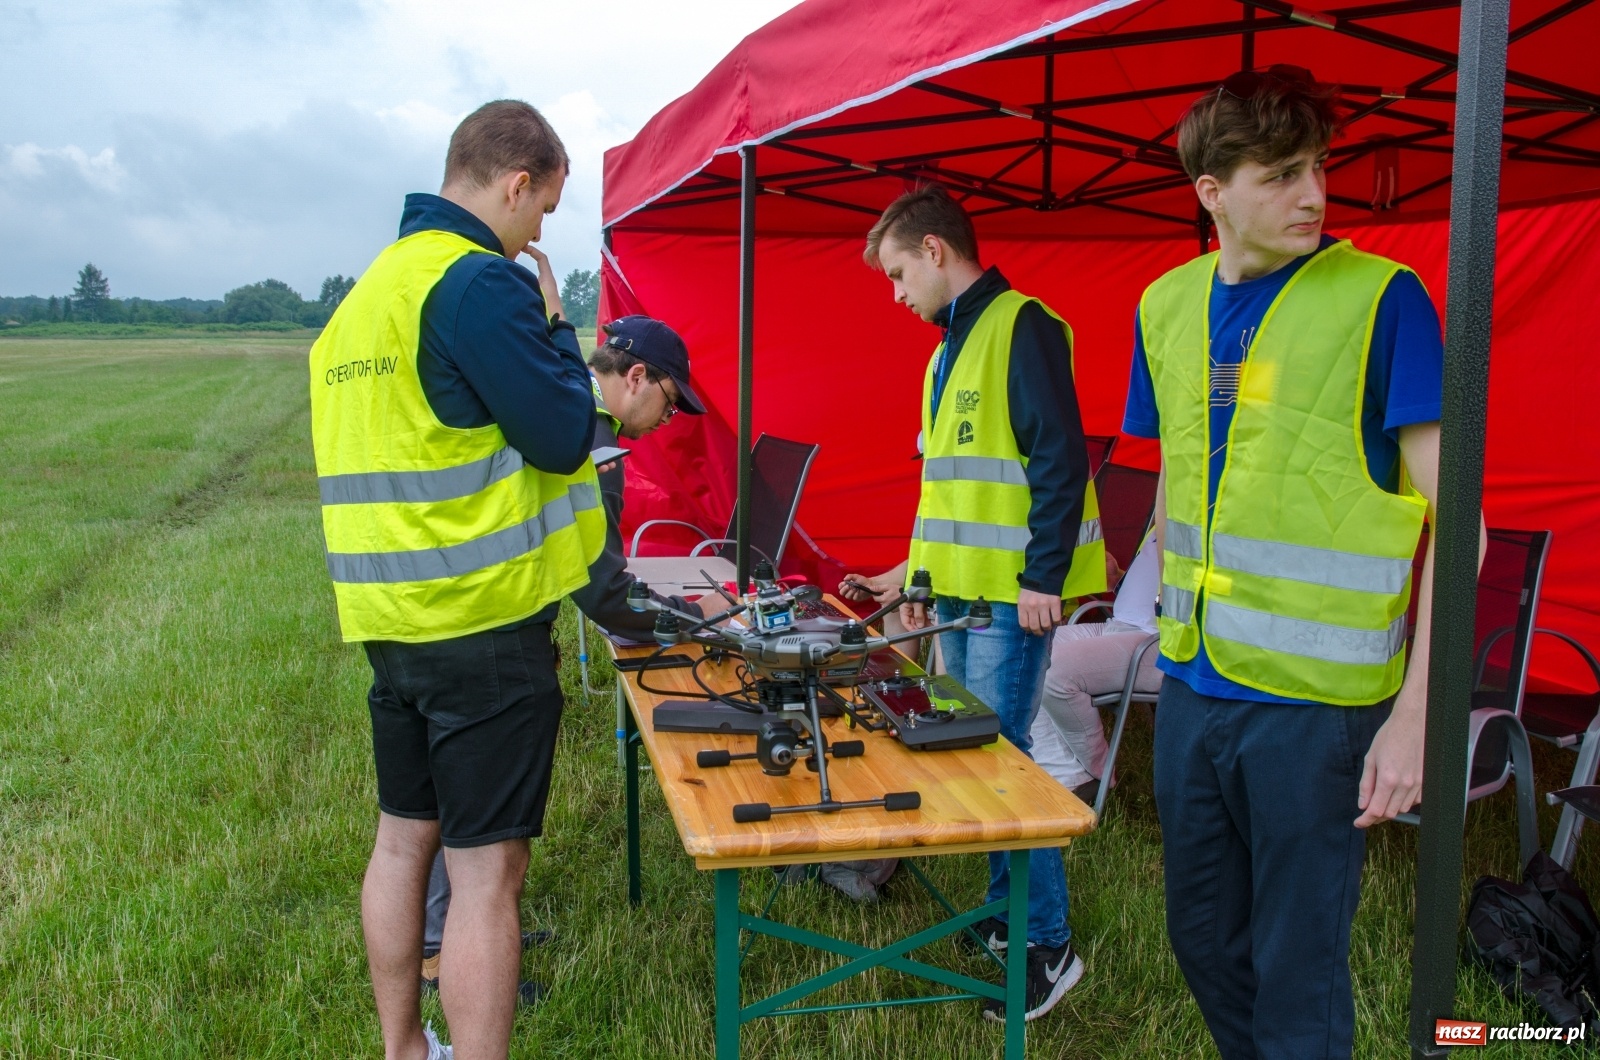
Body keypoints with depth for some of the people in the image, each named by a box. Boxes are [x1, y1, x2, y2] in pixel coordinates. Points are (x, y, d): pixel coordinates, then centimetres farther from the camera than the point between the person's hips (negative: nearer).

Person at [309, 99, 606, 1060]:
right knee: (488, 868, -2)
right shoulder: (481, 282, -15)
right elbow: (563, 434, -15)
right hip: (483, 619, -9)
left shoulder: (372, 285, 14)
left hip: (389, 613, 9)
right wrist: (553, 323, -2)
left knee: (405, 837, 18)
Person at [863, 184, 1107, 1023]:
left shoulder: (1022, 327, -11)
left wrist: (1043, 576, -19)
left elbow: (1061, 458, -18)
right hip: (959, 587, 9)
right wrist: (922, 572, 21)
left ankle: (1049, 944, 7)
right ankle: (1005, 912, 26)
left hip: (1010, 592, -9)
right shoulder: (950, 347, 17)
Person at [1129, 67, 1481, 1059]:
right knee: (1204, 940, 18)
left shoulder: (1381, 298, -10)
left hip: (1317, 697, -5)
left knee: (1296, 968, 7)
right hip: (1194, 686, 5)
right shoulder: (1167, 306, 5)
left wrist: (1418, 709, -16)